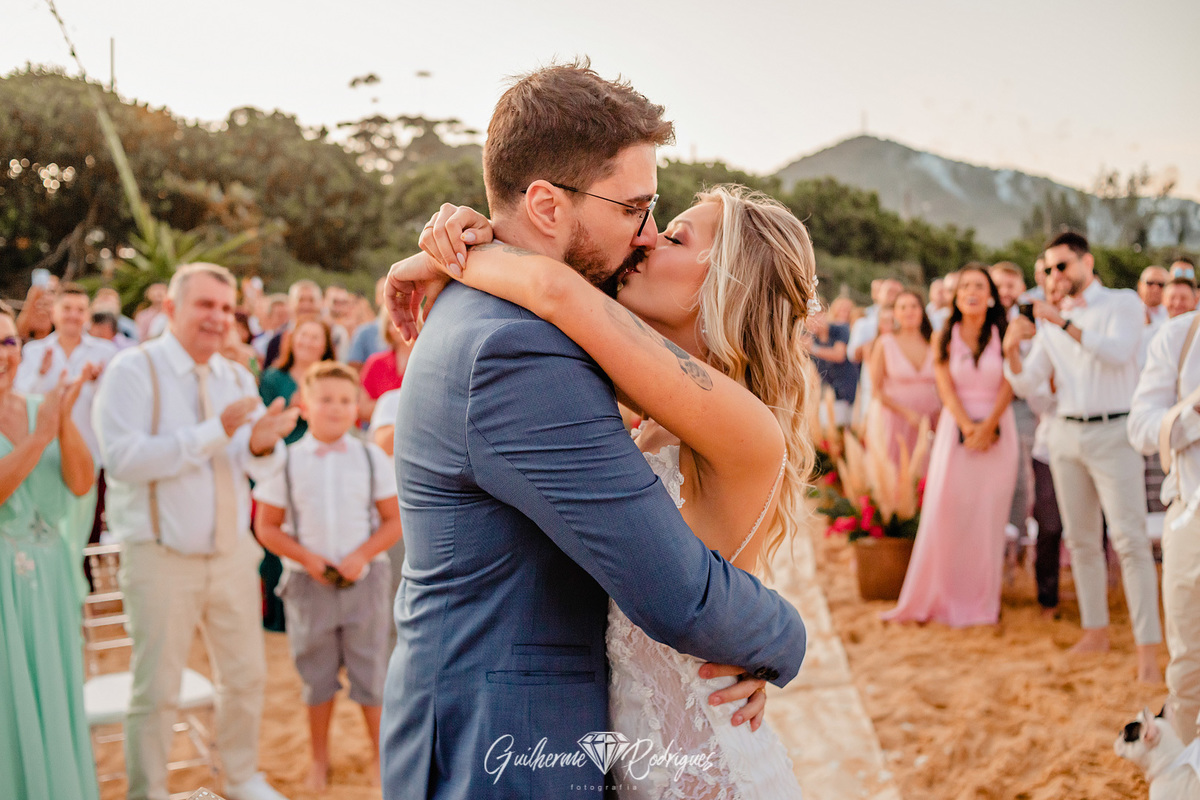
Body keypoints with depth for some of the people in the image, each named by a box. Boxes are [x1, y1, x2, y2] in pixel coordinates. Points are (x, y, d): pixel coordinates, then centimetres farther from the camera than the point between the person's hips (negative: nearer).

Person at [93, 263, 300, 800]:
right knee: (156, 689, 2)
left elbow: (263, 466, 2)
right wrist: (214, 432, -26)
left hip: (233, 552, 6)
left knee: (246, 675, 16)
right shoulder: (134, 369, -9)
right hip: (162, 556, -5)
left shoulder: (238, 379, 8)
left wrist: (263, 443, -22)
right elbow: (123, 457, -22)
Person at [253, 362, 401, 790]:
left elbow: (394, 520, 1)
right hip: (309, 580, 0)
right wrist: (307, 558, -13)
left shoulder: (371, 457, -1)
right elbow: (267, 526, 0)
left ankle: (381, 755, 26)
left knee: (370, 670, 8)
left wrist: (361, 556, -13)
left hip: (365, 578, 0)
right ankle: (319, 758, 32)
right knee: (317, 675, 13)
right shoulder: (286, 461, -3)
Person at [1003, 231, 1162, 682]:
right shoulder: (1049, 319, 12)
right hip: (1066, 433, 5)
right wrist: (1012, 350, -14)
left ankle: (1148, 647, -9)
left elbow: (1119, 351, -21)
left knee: (1129, 539, -10)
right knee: (1080, 539, 10)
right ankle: (1095, 631, 20)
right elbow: (1025, 385, 6)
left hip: (1114, 433, -5)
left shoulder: (1124, 303, -1)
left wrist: (1065, 323, -27)